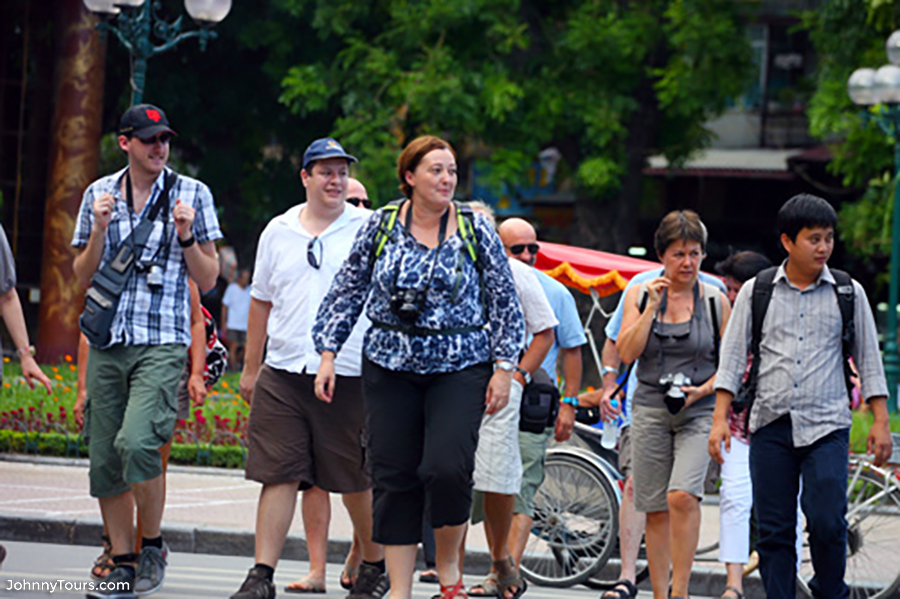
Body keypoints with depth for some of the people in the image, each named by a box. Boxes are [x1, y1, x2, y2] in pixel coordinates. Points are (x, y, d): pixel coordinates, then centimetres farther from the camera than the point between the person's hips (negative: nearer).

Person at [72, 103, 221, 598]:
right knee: (105, 460, 3)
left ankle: (153, 546, -3)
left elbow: (208, 280, 6)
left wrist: (186, 236, -10)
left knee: (136, 442, -22)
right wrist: (99, 228, -3)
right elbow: (83, 277, 13)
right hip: (107, 344, 4)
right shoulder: (99, 194, 11)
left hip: (162, 343, -4)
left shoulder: (192, 194, 4)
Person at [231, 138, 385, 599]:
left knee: (356, 480, 4)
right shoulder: (278, 231, 12)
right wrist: (250, 367, 19)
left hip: (349, 375, -2)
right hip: (282, 372, 3)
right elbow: (261, 301, 20)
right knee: (279, 474, -2)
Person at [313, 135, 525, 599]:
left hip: (460, 369, -2)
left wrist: (503, 368, -2)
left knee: (447, 468, -18)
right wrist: (328, 354, 4)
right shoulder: (381, 225, 4)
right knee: (394, 478, 0)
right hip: (390, 369, 2)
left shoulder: (475, 230, 2)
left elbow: (504, 303, 4)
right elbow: (347, 292, 10)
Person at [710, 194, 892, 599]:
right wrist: (720, 417, -1)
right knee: (773, 531, 0)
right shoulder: (756, 291, 6)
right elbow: (733, 356, 7)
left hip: (826, 426, -1)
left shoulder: (848, 294, 6)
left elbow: (868, 359, 10)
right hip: (770, 425, 1)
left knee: (827, 522, -13)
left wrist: (880, 422, 5)